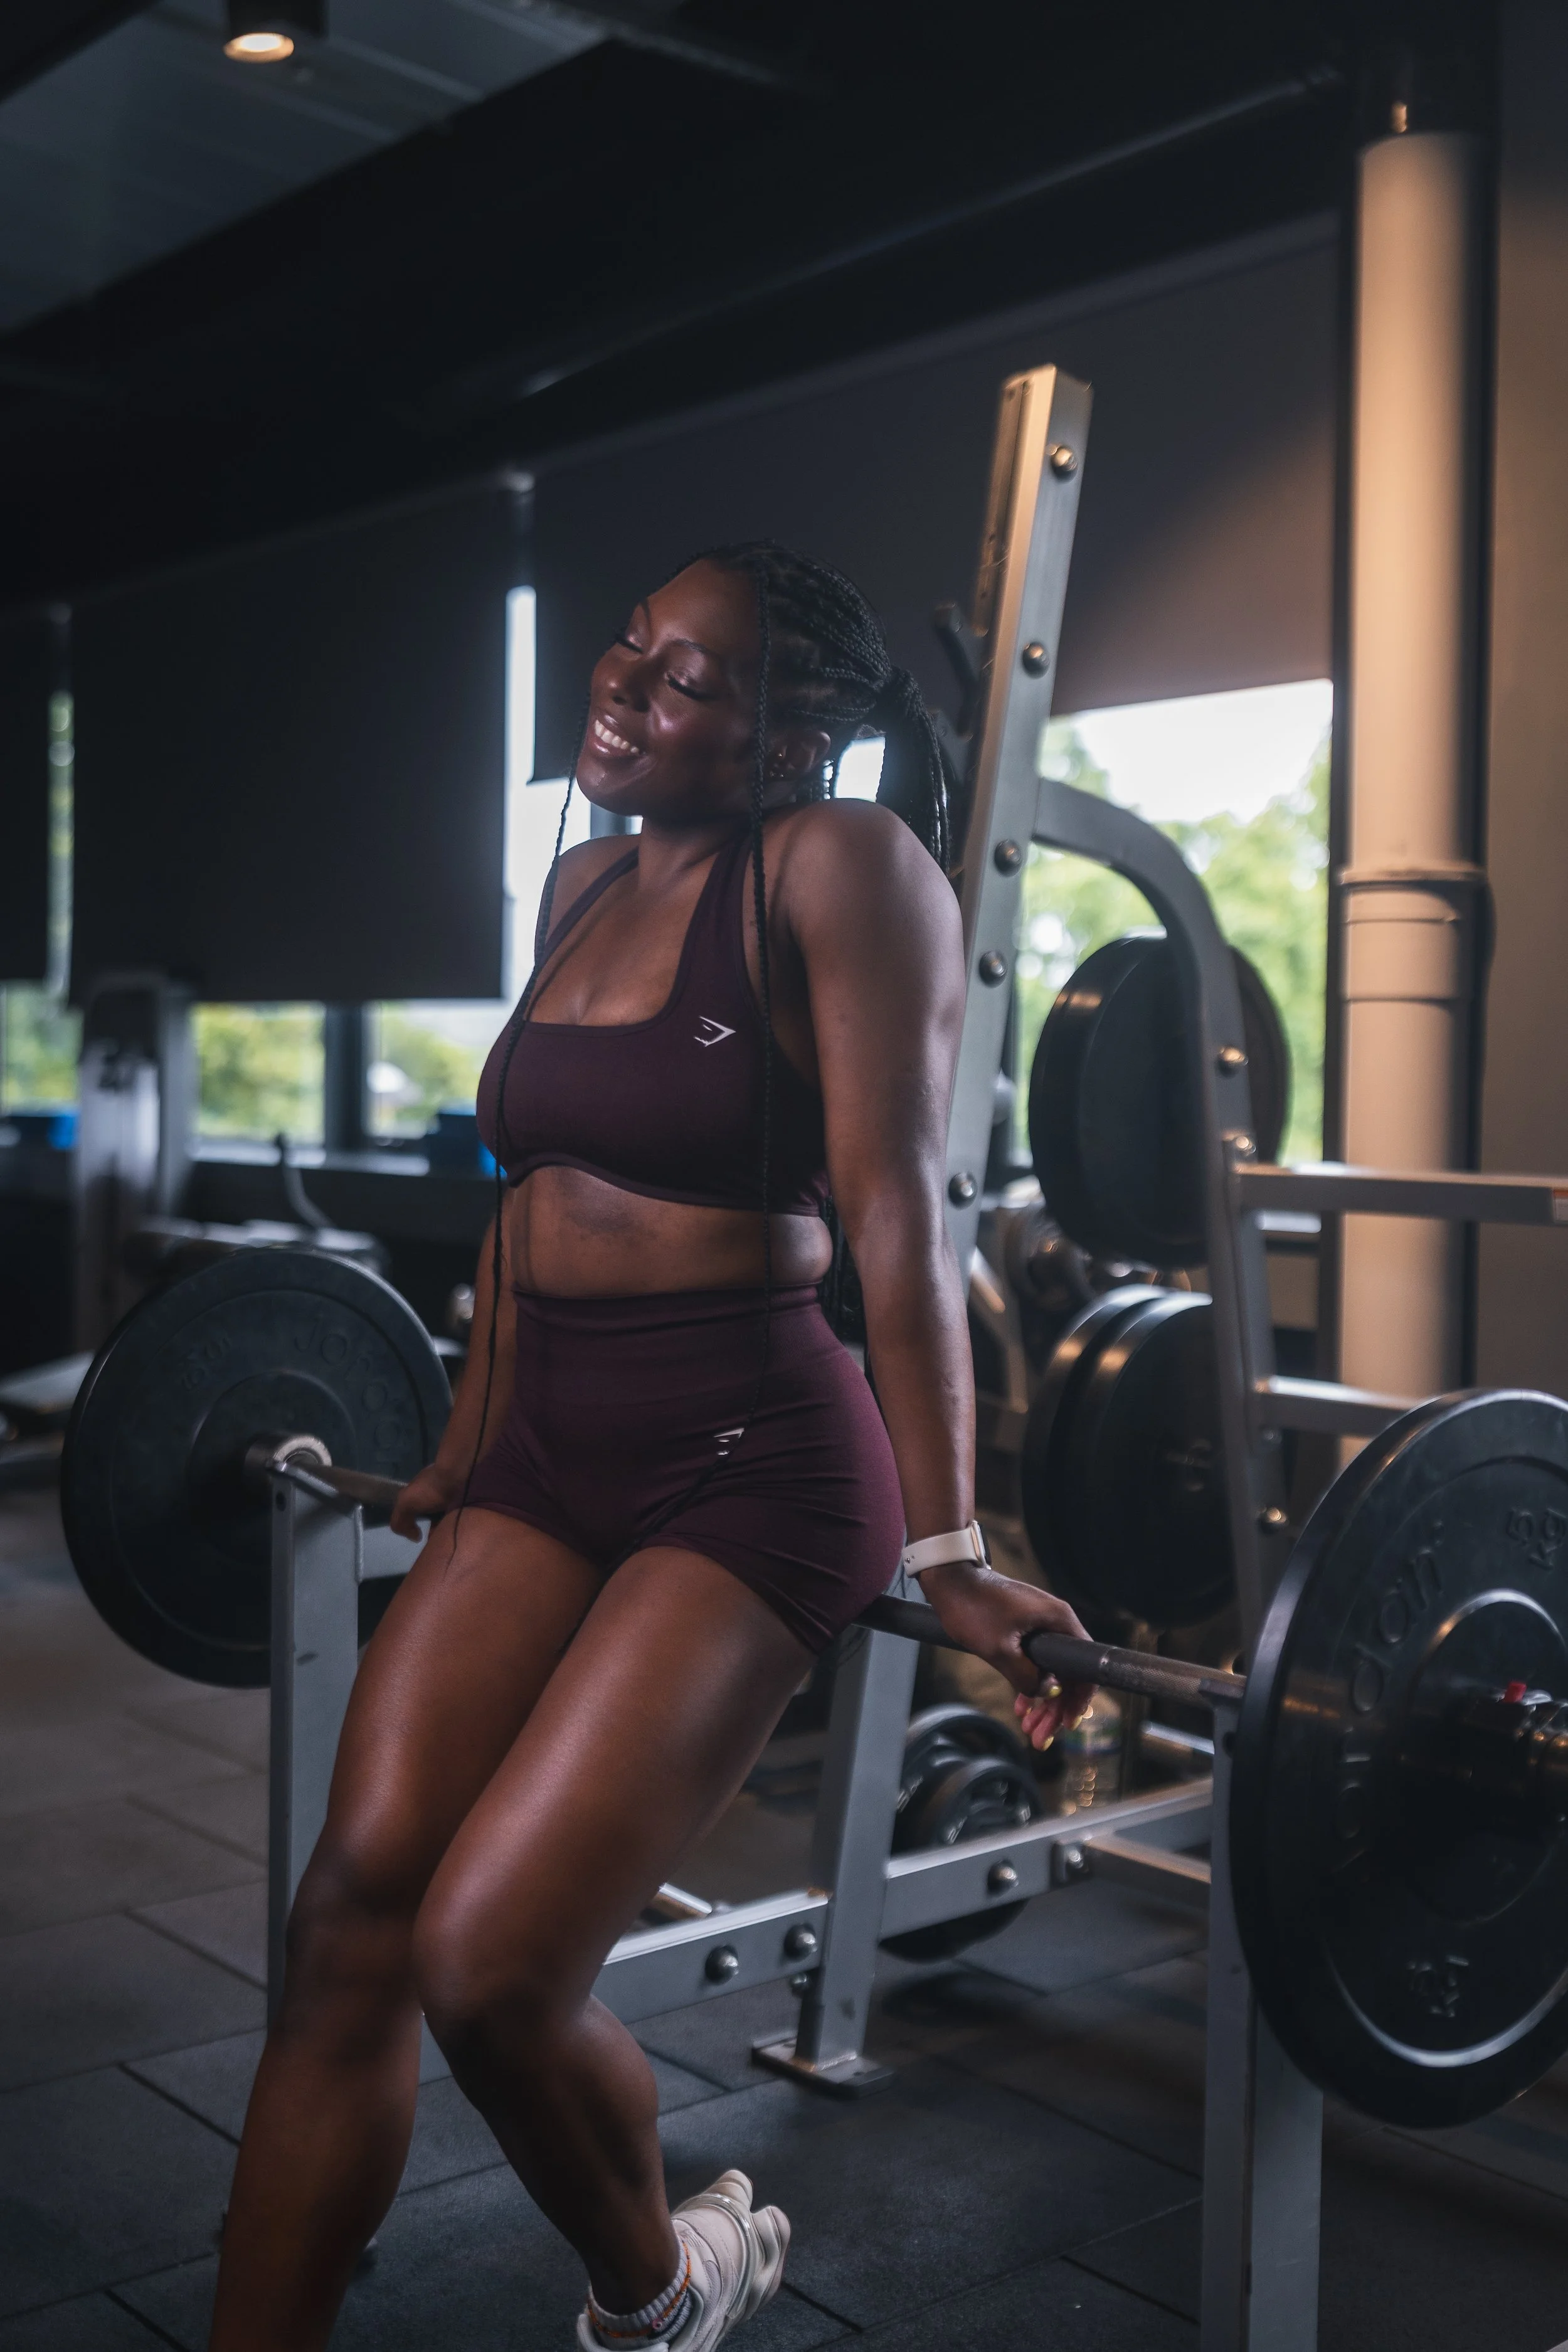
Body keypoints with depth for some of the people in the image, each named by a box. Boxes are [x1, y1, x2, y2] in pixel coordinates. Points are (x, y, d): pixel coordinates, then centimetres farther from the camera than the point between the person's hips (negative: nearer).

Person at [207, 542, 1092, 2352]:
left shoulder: (839, 866, -9)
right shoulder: (584, 882, 13)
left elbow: (897, 1209, -16)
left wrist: (949, 1552, -19)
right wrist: (464, 1450, 24)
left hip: (749, 1457, -7)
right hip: (547, 1447, 7)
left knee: (488, 1967, -11)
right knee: (348, 1918, -2)